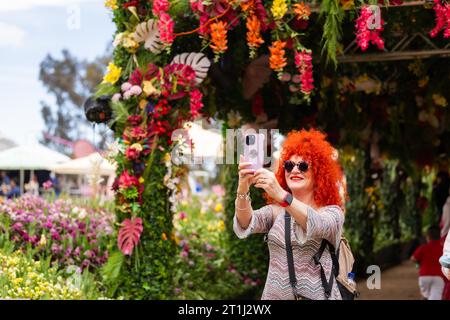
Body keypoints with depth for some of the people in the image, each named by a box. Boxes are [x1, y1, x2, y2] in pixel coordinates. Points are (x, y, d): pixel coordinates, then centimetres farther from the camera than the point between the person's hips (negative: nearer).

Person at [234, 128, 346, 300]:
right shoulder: (275, 211, 6)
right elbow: (245, 225, -12)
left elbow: (318, 226, -25)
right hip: (274, 295, 2)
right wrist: (243, 189, -30)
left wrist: (281, 194, -37)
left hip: (316, 296, -2)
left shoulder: (332, 212, -2)